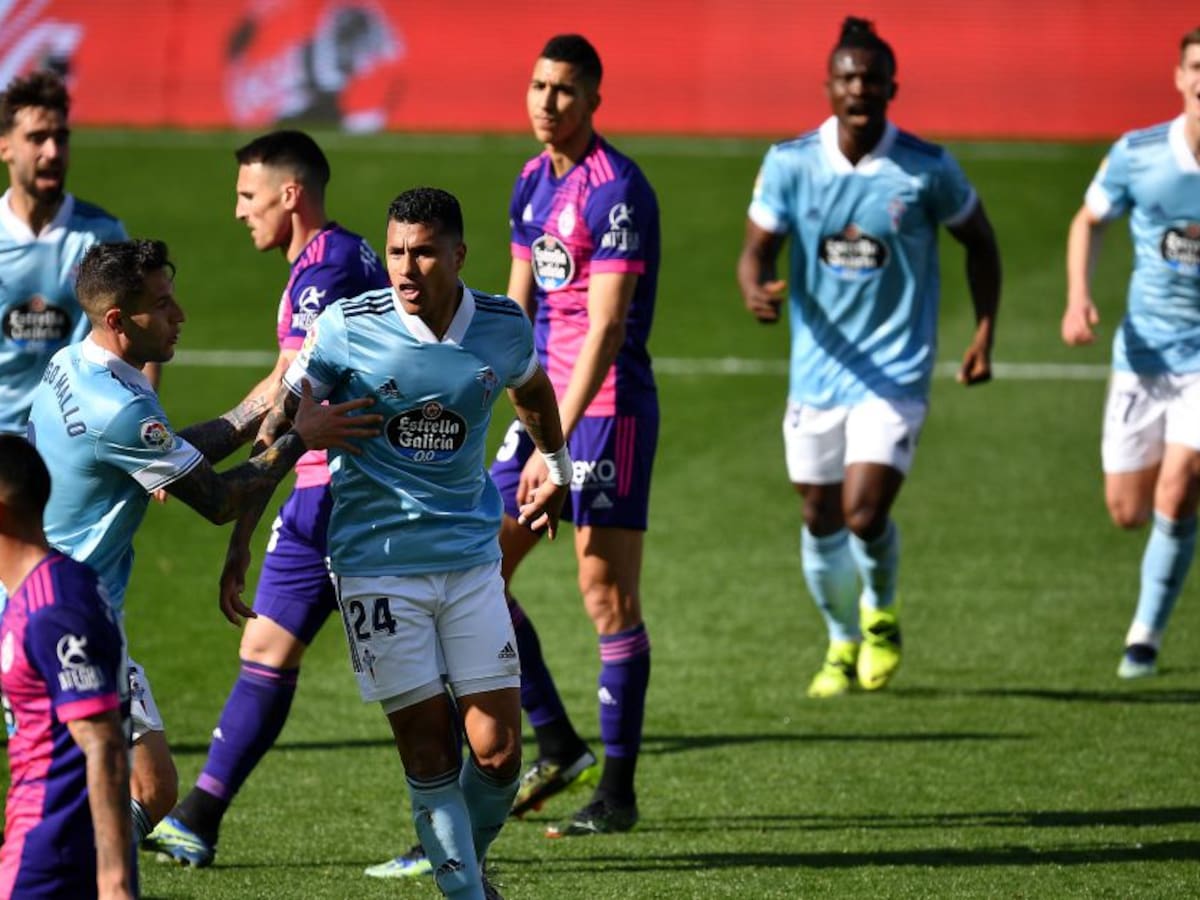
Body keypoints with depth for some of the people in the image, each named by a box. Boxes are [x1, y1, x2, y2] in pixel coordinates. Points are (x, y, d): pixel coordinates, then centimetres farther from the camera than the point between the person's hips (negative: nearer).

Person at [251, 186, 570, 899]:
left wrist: (557, 467, 38)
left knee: (498, 754, -1)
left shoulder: (505, 327, -2)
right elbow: (282, 419, -2)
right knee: (429, 754, -6)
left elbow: (532, 388, 22)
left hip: (471, 554, 3)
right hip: (377, 561, -3)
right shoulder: (348, 327, -10)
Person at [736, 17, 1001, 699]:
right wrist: (757, 291, -24)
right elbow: (759, 248, 0)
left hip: (896, 376, -3)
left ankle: (881, 615, 18)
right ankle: (842, 644, 35)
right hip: (816, 374, 3)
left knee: (865, 515, -15)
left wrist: (986, 332, 3)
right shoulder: (789, 164, -4)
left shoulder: (928, 169, -8)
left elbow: (979, 240, 7)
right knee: (822, 520, 10)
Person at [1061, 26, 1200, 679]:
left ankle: (1146, 633, 1)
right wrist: (1078, 296, -6)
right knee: (1127, 512, 5)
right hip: (1145, 351, 2)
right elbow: (1089, 221, 8)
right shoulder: (1136, 154, -8)